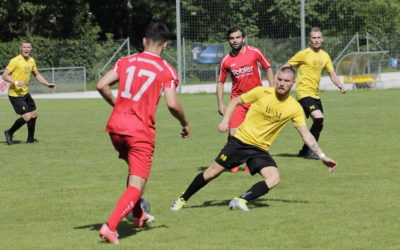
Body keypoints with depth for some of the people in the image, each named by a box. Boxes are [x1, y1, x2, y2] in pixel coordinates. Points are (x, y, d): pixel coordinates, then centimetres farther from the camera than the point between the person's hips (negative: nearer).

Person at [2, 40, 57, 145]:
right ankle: (9, 133, 6)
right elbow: (4, 75, -17)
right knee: (27, 117, -14)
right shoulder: (15, 61, -15)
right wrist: (16, 82, -29)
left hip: (25, 93, 8)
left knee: (34, 114, 12)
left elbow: (37, 75, 24)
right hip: (15, 94, -8)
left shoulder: (31, 60, 9)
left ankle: (30, 139, 28)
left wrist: (48, 84, 14)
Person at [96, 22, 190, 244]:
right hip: (141, 132, -5)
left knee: (134, 168, 31)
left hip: (116, 126, 5)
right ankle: (110, 226, -23)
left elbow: (102, 85, 1)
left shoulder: (126, 62, 10)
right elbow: (172, 104, -12)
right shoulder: (166, 70, -2)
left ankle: (138, 216, 43)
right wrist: (185, 124, 6)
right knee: (136, 186, -3)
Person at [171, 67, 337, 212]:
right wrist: (225, 120, -12)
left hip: (260, 149, 2)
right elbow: (235, 101, 1)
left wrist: (322, 156, -5)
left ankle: (240, 201, -19)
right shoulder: (262, 92, -10)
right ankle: (183, 199, 18)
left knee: (274, 178, -22)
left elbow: (306, 134, -1)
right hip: (240, 141, -2)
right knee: (212, 173, -2)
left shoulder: (295, 108, -5)